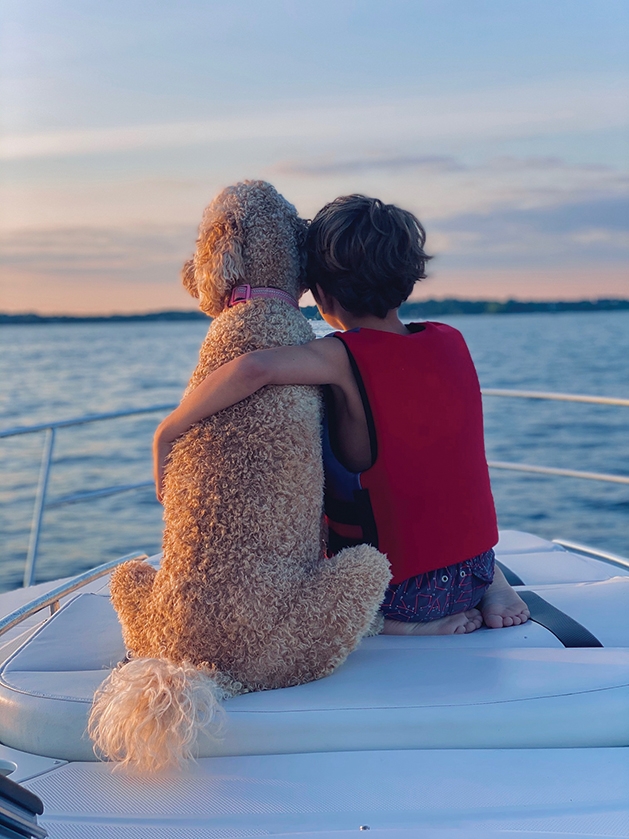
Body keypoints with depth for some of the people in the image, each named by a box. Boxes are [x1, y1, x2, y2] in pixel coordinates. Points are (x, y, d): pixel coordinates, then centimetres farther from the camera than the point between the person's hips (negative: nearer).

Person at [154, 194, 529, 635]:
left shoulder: (344, 357, -19)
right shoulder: (452, 341, -2)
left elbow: (253, 369, -38)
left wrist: (167, 433, -24)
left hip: (395, 593, -5)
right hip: (474, 571, 6)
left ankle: (401, 622, 1)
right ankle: (492, 582, 14)